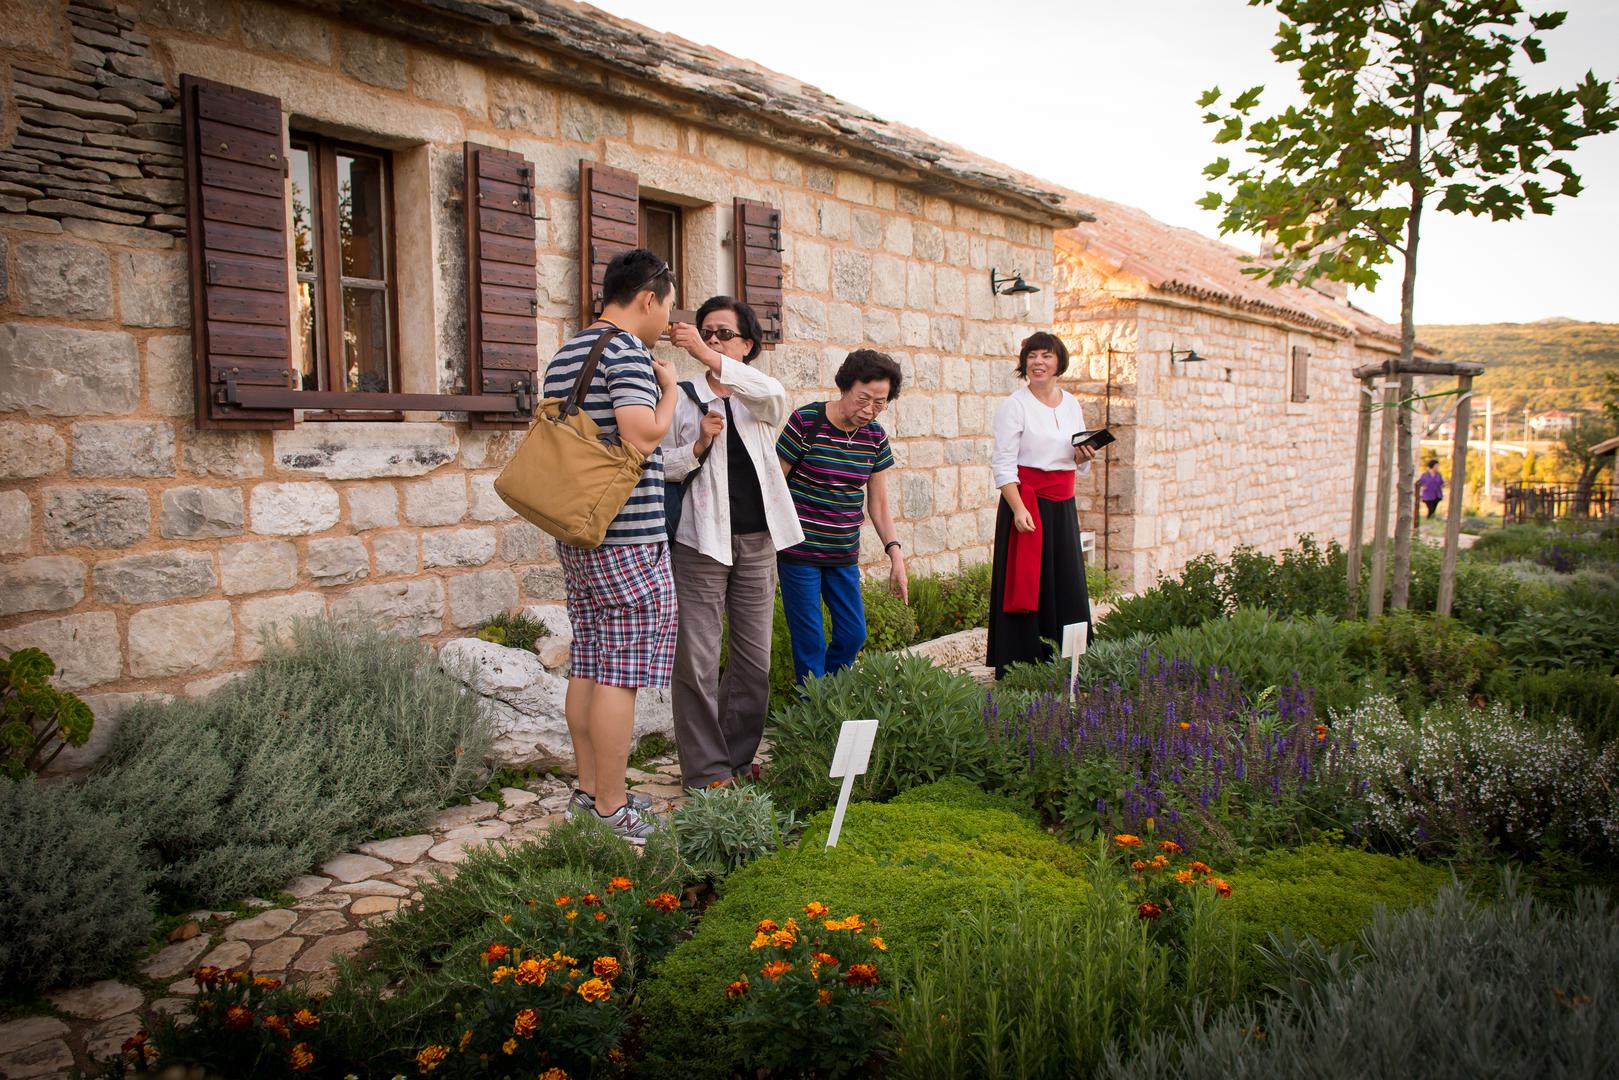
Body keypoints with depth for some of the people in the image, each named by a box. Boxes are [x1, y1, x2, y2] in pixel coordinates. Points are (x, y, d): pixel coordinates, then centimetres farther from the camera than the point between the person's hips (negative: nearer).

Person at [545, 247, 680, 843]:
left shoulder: (564, 355, 16)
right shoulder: (628, 353, -12)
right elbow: (643, 437, -23)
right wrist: (669, 391, -5)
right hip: (627, 538, -9)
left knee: (587, 664, 14)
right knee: (621, 672, -3)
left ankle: (588, 791, 23)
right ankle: (611, 809, 5)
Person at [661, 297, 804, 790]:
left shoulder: (760, 400, 7)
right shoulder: (683, 397, 6)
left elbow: (775, 395, -20)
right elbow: (660, 465, 6)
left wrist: (709, 357, -31)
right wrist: (698, 445, -14)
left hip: (757, 543, 2)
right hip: (702, 543, -2)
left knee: (755, 662, 8)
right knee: (697, 662, -4)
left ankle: (738, 759, 23)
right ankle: (706, 771, 6)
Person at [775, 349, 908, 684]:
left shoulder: (875, 437, 2)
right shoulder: (805, 422, -13)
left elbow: (878, 503, 9)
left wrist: (894, 553, 1)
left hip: (844, 554, 6)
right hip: (799, 551, -5)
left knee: (853, 634, 10)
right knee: (811, 642, -1)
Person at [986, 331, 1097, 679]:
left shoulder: (1071, 404, 12)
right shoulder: (1014, 405, -5)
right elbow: (1003, 464, -11)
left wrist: (1083, 456, -5)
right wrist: (1018, 509, -21)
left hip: (1063, 505, 6)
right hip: (1026, 499, -6)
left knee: (1067, 584, 7)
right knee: (1027, 584, -4)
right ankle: (1021, 668, 4)